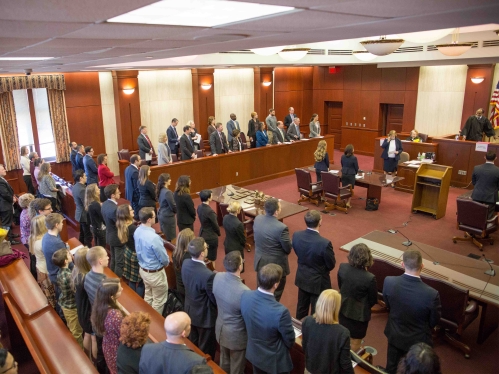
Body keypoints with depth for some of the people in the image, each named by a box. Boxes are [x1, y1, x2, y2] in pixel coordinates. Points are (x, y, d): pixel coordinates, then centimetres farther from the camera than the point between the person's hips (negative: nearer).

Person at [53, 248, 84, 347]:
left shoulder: (61, 272, -7)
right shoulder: (68, 276, -34)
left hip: (65, 304, 9)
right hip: (72, 306, -9)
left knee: (71, 329, 28)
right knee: (77, 332, 12)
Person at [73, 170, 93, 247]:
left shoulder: (75, 187, 3)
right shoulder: (82, 189, -27)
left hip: (80, 213, 10)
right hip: (85, 215, -10)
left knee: (82, 234, 22)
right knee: (88, 236, 2)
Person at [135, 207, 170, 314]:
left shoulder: (137, 231, -9)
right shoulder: (153, 237, -34)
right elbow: (164, 259, -22)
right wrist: (167, 262, 1)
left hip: (142, 269, 8)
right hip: (155, 273, -8)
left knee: (148, 296, 27)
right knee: (159, 300, 12)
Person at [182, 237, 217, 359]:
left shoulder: (185, 263, -14)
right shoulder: (208, 275, -37)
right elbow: (215, 299, -23)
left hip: (190, 310, 8)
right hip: (204, 316, -7)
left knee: (193, 344, 29)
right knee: (206, 349, 17)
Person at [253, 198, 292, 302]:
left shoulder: (257, 219, -12)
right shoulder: (281, 228, -30)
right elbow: (288, 249, -16)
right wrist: (290, 242, 5)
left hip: (260, 261, 6)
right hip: (276, 264, -6)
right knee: (276, 293, 16)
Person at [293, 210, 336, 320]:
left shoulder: (296, 235, -16)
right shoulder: (324, 243, -32)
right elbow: (331, 265, -16)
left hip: (302, 277, 6)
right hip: (318, 281, -6)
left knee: (302, 306, 26)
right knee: (316, 311, 15)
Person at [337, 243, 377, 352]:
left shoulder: (342, 268, -19)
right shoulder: (370, 278, -32)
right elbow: (373, 300, -14)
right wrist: (365, 307, 7)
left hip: (343, 308, 5)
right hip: (359, 313, -5)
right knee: (355, 341, 20)